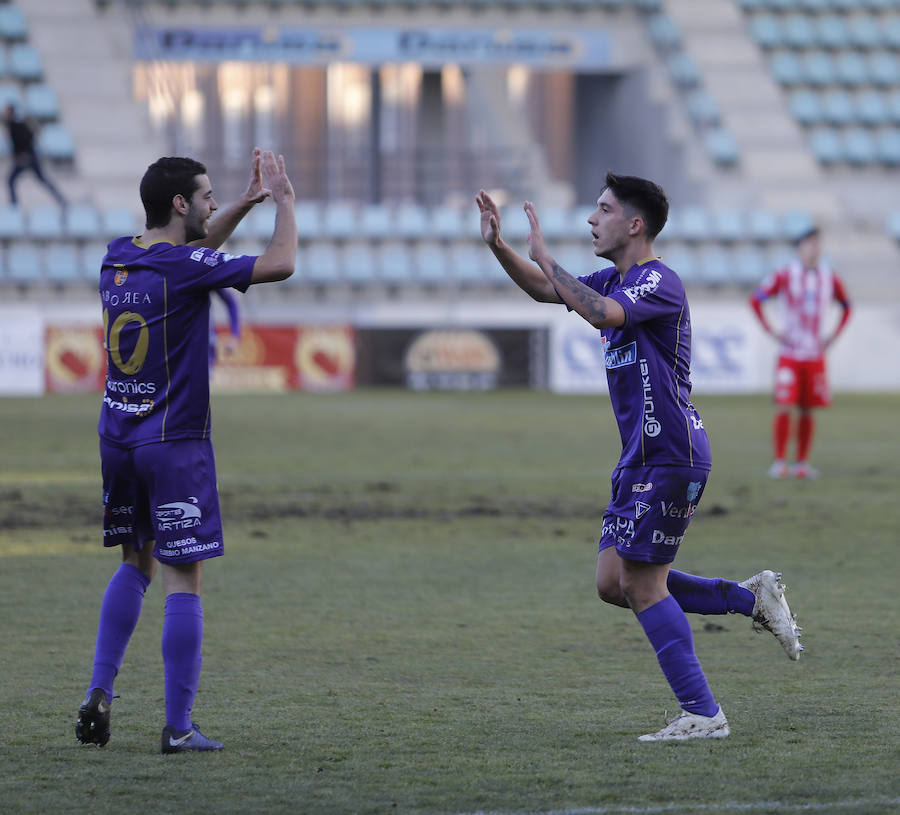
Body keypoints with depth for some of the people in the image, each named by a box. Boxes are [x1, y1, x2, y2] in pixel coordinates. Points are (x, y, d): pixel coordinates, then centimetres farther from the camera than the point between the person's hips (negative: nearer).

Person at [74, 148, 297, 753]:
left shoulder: (118, 257, 6)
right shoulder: (183, 269, -16)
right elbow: (280, 264, -14)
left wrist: (247, 202, 22)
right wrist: (285, 201, 1)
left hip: (118, 438, 8)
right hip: (175, 445, -8)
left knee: (137, 564, 21)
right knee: (184, 580, -3)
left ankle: (99, 694, 10)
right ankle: (178, 727, -4)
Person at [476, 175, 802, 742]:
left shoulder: (658, 281, -15)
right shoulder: (616, 280, 14)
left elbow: (601, 313, -35)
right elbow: (547, 291, 25)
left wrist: (544, 256, -26)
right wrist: (498, 246, 10)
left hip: (670, 456, -10)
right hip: (643, 457, 10)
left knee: (641, 584, -8)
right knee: (615, 584, 8)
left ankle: (703, 714, -4)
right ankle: (753, 598, 14)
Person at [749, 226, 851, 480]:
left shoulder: (829, 277, 5)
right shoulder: (786, 275, -6)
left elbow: (846, 306, 20)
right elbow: (755, 299, 0)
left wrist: (833, 335, 9)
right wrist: (772, 330, -6)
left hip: (815, 355, 3)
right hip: (789, 354, -3)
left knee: (807, 411, 3)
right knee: (784, 408, -10)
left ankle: (802, 463, 11)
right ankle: (779, 462, -2)